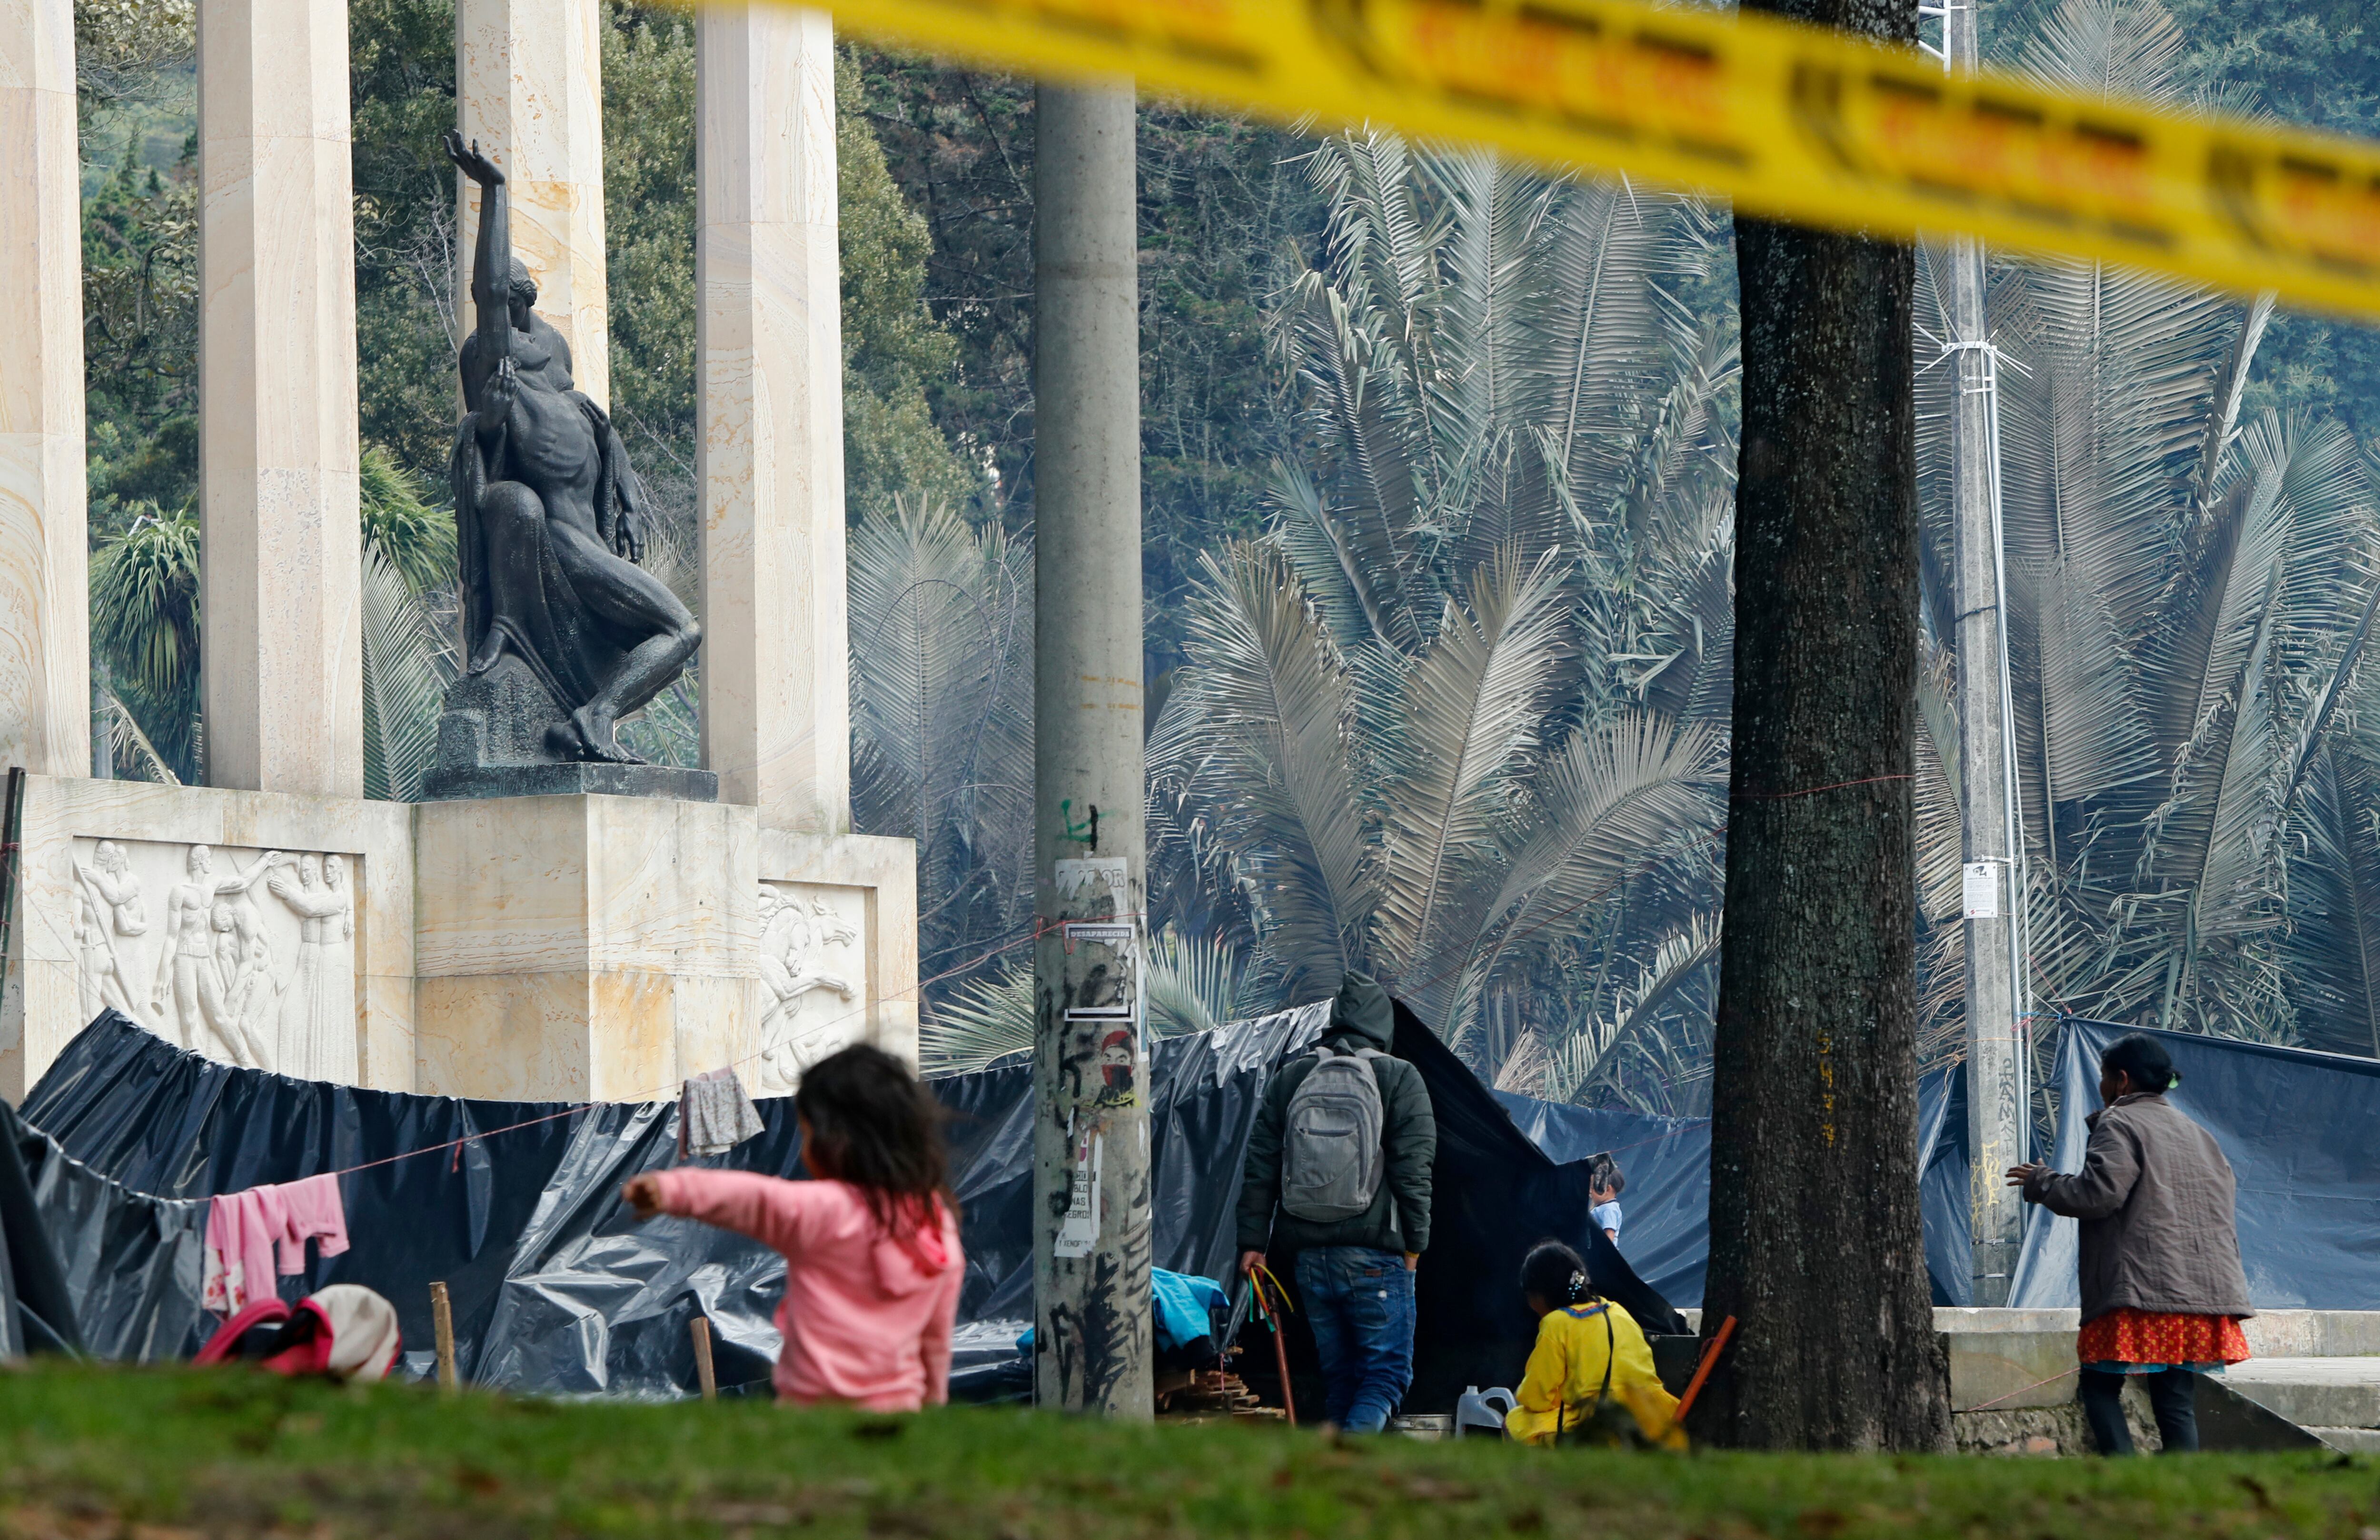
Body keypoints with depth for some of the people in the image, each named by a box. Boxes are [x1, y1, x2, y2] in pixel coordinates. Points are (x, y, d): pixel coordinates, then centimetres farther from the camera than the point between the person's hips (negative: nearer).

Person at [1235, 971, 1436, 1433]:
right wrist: (1414, 1240, 1)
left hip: (1309, 1255, 4)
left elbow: (1260, 1169, 11)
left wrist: (1253, 1240, 14)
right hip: (1375, 1254, -4)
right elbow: (1414, 1168, -6)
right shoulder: (1399, 1078, -2)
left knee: (1338, 1374, 15)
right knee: (1386, 1372, -2)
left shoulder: (1289, 1079, 11)